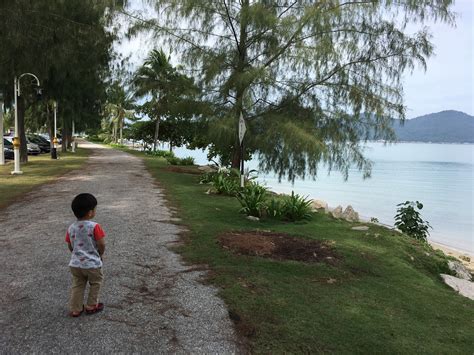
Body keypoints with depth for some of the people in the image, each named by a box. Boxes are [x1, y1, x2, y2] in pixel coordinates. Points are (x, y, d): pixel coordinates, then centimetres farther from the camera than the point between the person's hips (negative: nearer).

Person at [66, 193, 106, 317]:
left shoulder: (71, 228, -1)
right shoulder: (94, 226, -18)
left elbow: (70, 247, 8)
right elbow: (102, 244, -16)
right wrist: (100, 254, 5)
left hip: (75, 264, 5)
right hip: (92, 264, -4)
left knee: (77, 286, 20)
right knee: (95, 284, 19)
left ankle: (75, 309, 23)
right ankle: (91, 306, 26)